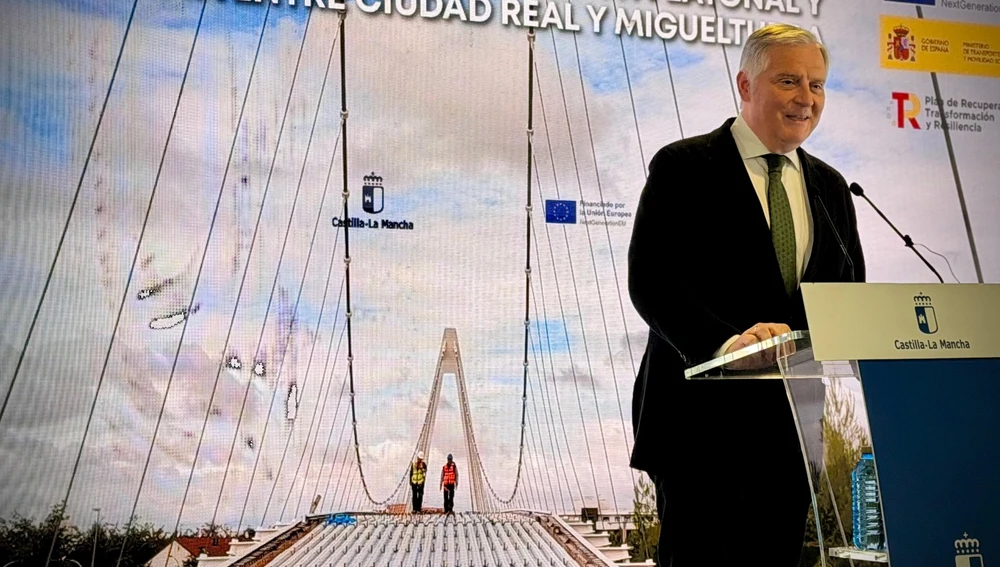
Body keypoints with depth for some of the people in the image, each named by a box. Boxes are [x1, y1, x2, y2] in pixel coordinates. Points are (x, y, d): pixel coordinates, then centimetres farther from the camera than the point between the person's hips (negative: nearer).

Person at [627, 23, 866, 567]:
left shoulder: (830, 186, 15)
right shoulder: (684, 166, -4)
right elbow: (648, 280, -13)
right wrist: (724, 340, -28)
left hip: (793, 421, 6)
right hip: (701, 416, -5)